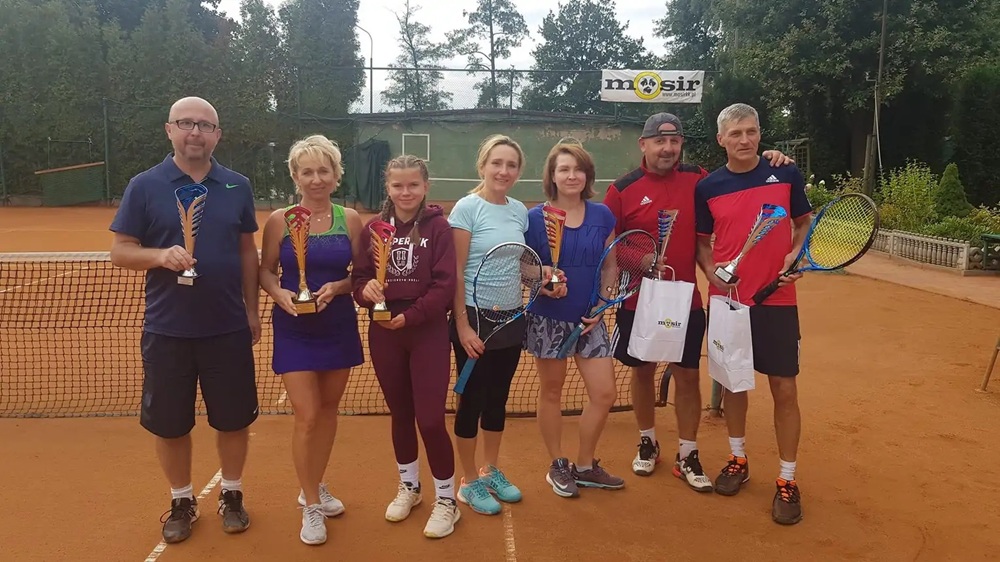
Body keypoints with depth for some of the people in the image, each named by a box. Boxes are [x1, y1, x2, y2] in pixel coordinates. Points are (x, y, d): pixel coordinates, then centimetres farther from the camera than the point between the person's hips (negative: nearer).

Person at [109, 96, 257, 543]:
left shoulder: (238, 186, 3)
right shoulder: (144, 186, -3)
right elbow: (120, 252, -2)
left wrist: (252, 309, 6)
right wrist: (162, 256, -22)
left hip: (228, 328, 1)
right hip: (166, 330, -1)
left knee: (234, 419, 10)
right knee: (169, 423, 11)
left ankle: (231, 495, 32)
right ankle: (181, 501, 32)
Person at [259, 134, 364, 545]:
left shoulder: (350, 219, -2)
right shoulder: (279, 220, -6)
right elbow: (265, 272, 1)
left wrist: (337, 287, -16)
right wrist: (280, 294, -18)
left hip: (338, 326, 3)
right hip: (294, 330, -2)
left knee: (328, 410, 14)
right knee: (306, 416, -5)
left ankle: (315, 487, 36)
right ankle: (311, 506, 14)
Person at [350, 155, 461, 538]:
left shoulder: (439, 227, -6)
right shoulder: (374, 228, 3)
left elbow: (444, 285, -12)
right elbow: (358, 277, 3)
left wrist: (410, 316, -21)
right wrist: (365, 289, -20)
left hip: (429, 333, -3)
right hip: (384, 334, 4)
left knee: (430, 419, -3)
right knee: (400, 414, 16)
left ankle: (446, 499, 17)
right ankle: (409, 487, 38)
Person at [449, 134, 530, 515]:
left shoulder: (520, 211, 6)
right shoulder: (467, 207, -11)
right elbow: (455, 273, -13)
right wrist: (462, 325, -17)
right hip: (475, 317, -6)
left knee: (498, 398, 16)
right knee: (473, 400, 4)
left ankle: (491, 471, 33)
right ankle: (468, 482, 21)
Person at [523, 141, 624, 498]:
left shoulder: (602, 216, 1)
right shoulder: (535, 218, -7)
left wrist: (602, 307, -3)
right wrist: (544, 285, -22)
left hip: (590, 319, 3)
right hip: (548, 318, -3)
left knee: (605, 394, 3)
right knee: (551, 392, 9)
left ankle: (585, 466, 24)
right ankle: (557, 467, 28)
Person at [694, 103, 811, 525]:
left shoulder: (786, 174, -1)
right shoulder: (708, 187, 0)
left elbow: (805, 223, 10)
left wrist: (796, 254, -9)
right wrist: (711, 270, -11)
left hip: (776, 300, -1)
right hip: (727, 300, 1)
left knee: (784, 387, 1)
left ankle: (787, 481, 14)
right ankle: (737, 459, 33)